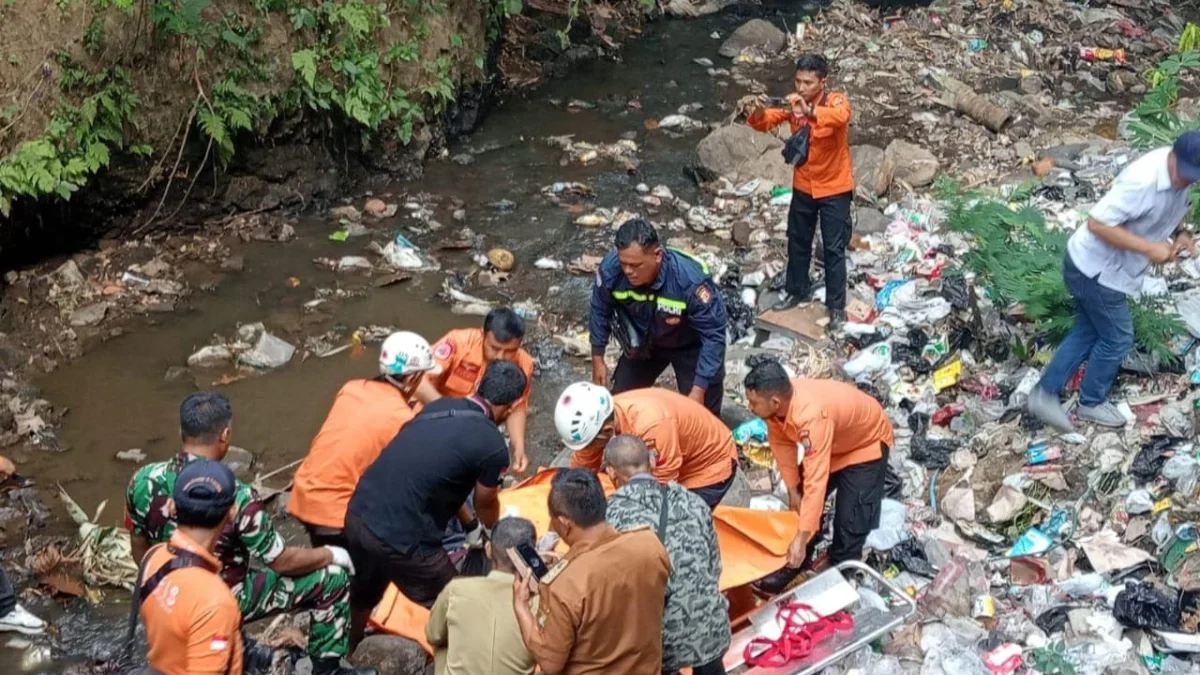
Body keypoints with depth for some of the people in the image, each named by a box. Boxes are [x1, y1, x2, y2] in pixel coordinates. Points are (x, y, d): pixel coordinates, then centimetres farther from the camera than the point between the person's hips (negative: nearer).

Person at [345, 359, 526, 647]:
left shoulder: (439, 405, 11)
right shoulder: (492, 445, -11)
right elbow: (486, 504, 9)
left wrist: (469, 524, 36)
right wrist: (485, 526, 33)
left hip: (357, 515, 8)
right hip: (398, 538, -8)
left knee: (364, 591, 36)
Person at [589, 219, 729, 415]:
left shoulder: (690, 279, -41)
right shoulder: (610, 270, -31)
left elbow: (713, 335, -31)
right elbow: (600, 311, -8)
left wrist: (699, 389, -32)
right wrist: (598, 359, 0)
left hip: (691, 346, -3)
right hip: (645, 341, 4)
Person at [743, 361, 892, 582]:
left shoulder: (811, 416, -45)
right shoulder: (779, 403, -23)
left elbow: (816, 481, -45)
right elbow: (782, 443, -5)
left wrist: (801, 539, -44)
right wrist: (793, 489, -4)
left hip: (867, 442, -7)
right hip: (832, 440, 7)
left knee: (850, 518, -10)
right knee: (801, 499, 10)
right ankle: (796, 562, 27)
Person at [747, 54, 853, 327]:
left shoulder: (837, 101, -19)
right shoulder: (793, 103, -5)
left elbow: (840, 117, -42)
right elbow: (764, 122, -14)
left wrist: (809, 112, -59)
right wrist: (759, 111, -38)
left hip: (834, 189, -5)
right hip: (803, 186, 5)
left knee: (834, 248, 2)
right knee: (798, 241, 18)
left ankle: (836, 304, 13)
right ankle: (797, 290, 37)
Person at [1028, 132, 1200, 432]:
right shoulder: (1143, 180, -33)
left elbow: (1175, 207, 17)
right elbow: (1098, 223, -32)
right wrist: (1149, 248, -29)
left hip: (1097, 266, 9)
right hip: (1096, 268, -9)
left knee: (1087, 332, 19)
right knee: (1117, 338, 8)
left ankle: (1045, 393, 26)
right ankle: (1092, 403, 29)